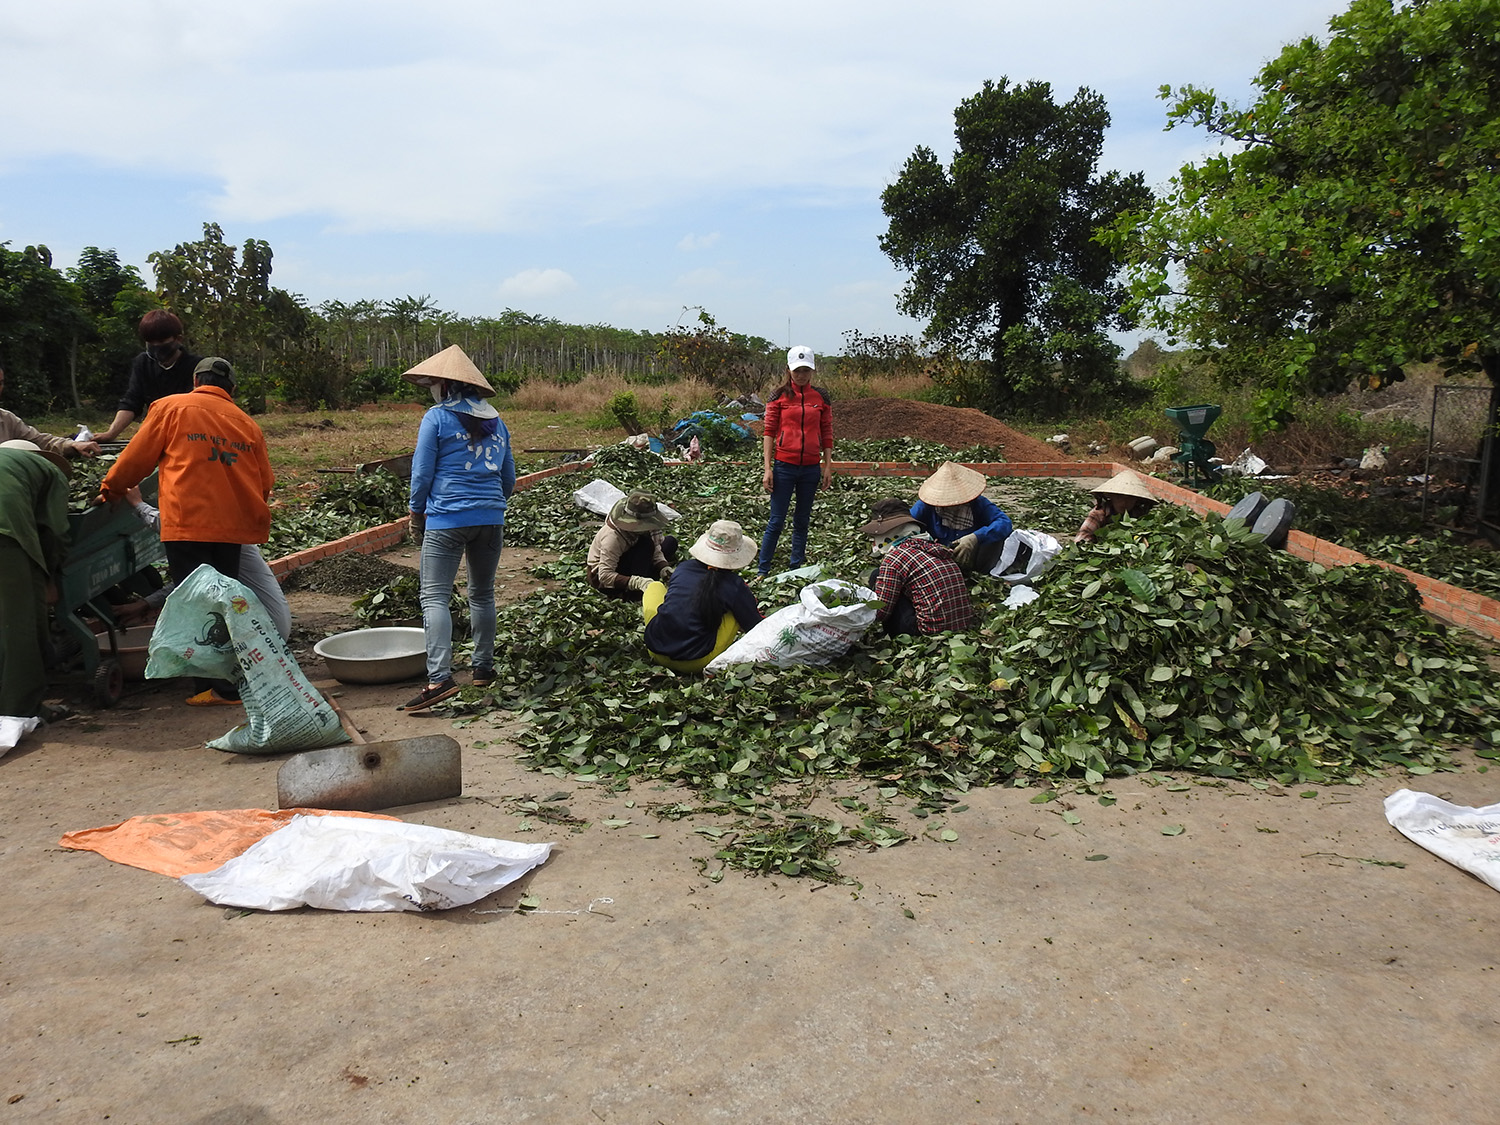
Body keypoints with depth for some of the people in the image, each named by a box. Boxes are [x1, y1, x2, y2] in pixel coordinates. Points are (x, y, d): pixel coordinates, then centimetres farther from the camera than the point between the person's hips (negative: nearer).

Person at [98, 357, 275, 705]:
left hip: (188, 523, -4)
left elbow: (137, 458, 8)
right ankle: (233, 676, 18)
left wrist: (110, 490, 24)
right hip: (234, 524, 5)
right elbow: (265, 481, 13)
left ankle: (223, 688, -7)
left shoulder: (170, 408, 4)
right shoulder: (247, 423, 13)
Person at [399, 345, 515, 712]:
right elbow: (509, 476, 17)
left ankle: (439, 677, -19)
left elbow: (422, 471, -3)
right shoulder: (495, 420, 13)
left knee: (435, 596, -7)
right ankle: (483, 668, 23)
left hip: (447, 519, -5)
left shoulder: (437, 417, -3)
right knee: (482, 594, 17)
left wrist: (417, 512, 10)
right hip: (491, 518, 6)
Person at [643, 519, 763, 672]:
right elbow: (754, 626, 7)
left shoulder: (683, 567, 7)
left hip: (656, 651, 3)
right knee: (737, 612, 7)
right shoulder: (734, 585, -5)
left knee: (655, 586, 24)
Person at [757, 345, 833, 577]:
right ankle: (762, 572, 7)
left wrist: (828, 466, 6)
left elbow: (826, 434, 10)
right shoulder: (779, 396, 0)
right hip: (784, 465, -3)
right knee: (776, 521, -2)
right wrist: (768, 468, -7)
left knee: (802, 521, 10)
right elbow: (769, 432, -1)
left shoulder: (821, 397, 7)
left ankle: (796, 571, 19)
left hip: (811, 468, 3)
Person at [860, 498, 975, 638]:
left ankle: (895, 636, 8)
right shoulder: (936, 547, 12)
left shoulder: (893, 558, -9)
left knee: (877, 576, 3)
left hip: (934, 630, -8)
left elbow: (880, 612, -7)